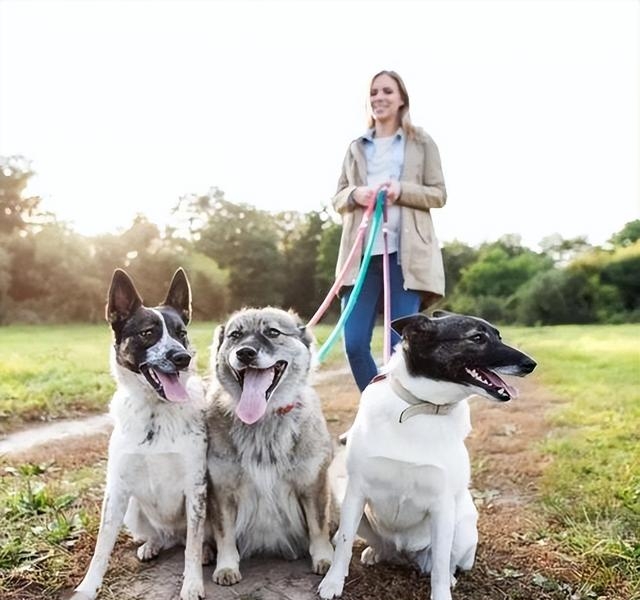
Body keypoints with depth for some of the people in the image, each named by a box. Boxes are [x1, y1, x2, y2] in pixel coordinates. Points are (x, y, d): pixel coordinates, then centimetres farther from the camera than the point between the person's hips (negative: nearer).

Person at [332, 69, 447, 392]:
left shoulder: (421, 142, 11)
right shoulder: (356, 147, 18)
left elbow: (439, 194, 6)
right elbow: (338, 199, 16)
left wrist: (402, 190, -12)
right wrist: (354, 194, -7)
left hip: (406, 253, -2)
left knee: (402, 344, -3)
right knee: (354, 343, -2)